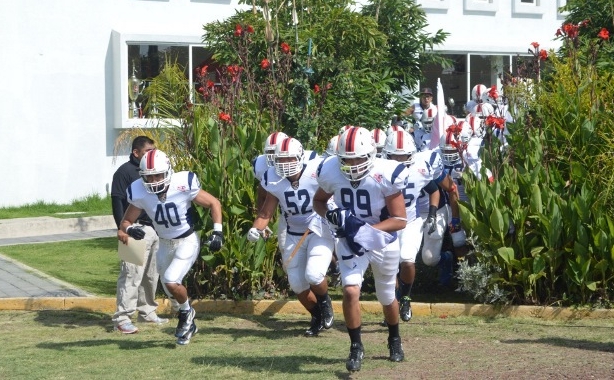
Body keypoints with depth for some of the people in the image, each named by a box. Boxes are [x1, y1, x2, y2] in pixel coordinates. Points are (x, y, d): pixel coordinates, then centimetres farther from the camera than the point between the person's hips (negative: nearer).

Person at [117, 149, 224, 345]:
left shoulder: (183, 185, -26)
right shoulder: (139, 192, -17)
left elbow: (214, 203, -12)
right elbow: (126, 221, -5)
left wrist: (217, 231, -21)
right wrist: (129, 229, -28)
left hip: (187, 242, -5)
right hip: (165, 244, 5)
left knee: (171, 281, -22)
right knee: (171, 290, 17)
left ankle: (186, 312, 8)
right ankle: (188, 322, 42)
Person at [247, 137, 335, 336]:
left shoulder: (316, 172, -22)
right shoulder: (274, 180, -10)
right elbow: (266, 213, -4)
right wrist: (256, 229, -21)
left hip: (320, 231, -4)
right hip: (294, 235, 4)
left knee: (314, 275, -23)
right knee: (297, 284, 4)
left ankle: (325, 301, 12)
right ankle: (317, 317, 31)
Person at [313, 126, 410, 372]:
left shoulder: (386, 175, -27)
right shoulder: (331, 171, -18)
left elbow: (400, 220, -21)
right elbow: (318, 201, 2)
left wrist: (366, 229, -33)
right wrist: (329, 215, -21)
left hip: (382, 242, -1)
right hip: (350, 242, 1)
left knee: (387, 298, 17)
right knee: (351, 291, -20)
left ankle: (394, 340, 46)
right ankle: (356, 347, 0)